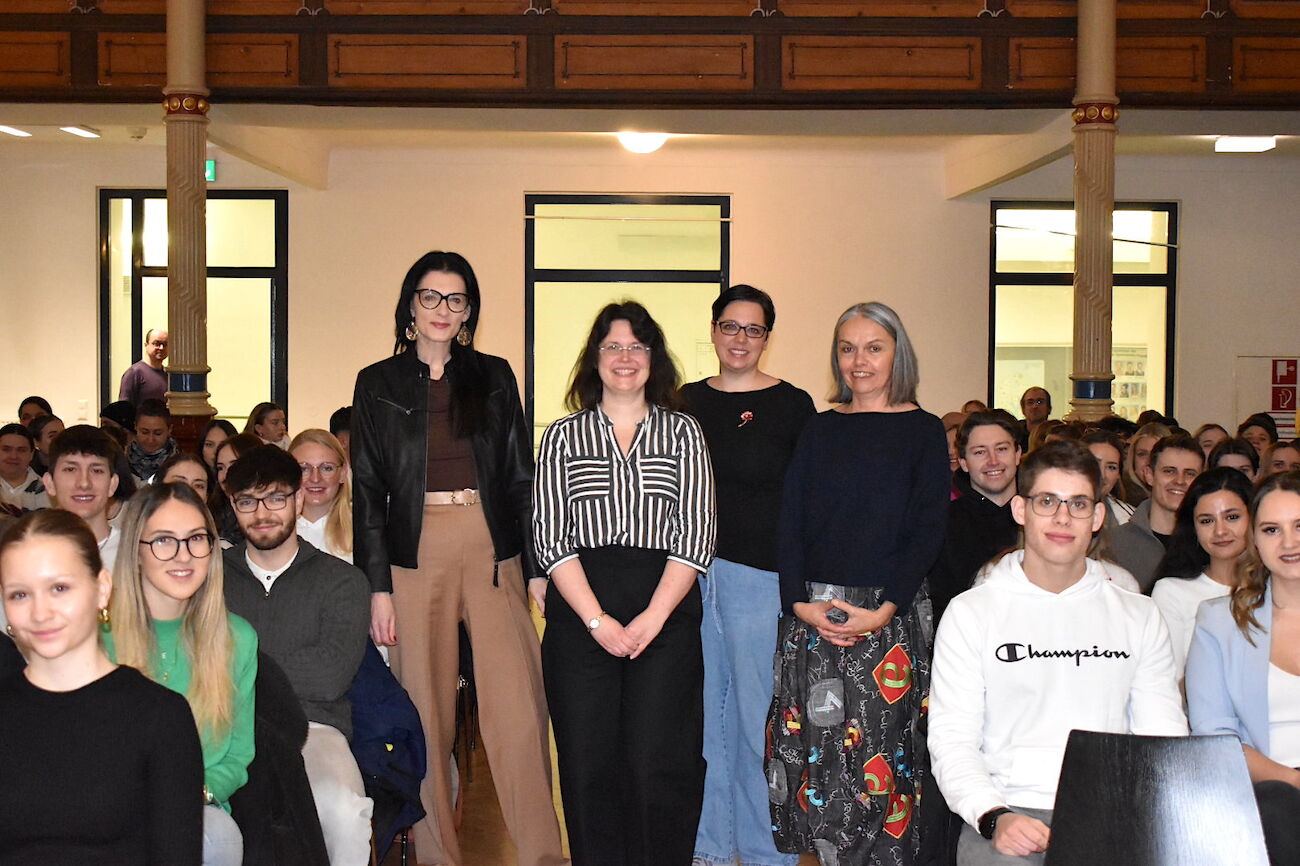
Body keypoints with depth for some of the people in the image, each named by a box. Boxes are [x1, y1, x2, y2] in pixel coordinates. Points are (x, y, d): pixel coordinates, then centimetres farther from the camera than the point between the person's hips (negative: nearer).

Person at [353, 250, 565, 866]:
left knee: (518, 710, -6)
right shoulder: (378, 384, 8)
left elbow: (521, 476, 10)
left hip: (492, 548, 0)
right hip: (416, 554, 0)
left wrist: (538, 566, 2)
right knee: (426, 712, 3)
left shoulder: (493, 376, 11)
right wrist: (377, 587, -2)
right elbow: (367, 490, 5)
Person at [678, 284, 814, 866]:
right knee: (701, 715, 10)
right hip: (689, 571, 4)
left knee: (758, 715, 1)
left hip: (760, 575, -4)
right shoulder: (686, 402, 11)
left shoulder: (792, 405, 0)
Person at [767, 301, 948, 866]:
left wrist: (883, 611, -14)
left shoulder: (923, 432, 3)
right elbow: (790, 521, 7)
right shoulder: (820, 429, 12)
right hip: (811, 614, 3)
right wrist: (800, 602, -6)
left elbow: (927, 531, -3)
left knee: (877, 749, -5)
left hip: (888, 617, -3)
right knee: (810, 748, 1)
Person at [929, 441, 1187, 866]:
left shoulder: (1139, 617, 15)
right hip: (1010, 814, -3)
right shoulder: (971, 612, 6)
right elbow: (951, 740, 0)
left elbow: (1165, 739, 10)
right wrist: (994, 816, -18)